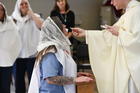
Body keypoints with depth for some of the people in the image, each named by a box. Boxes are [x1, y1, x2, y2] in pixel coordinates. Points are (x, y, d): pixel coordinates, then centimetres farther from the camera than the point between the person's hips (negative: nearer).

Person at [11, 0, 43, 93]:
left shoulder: (34, 17, 0)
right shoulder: (14, 18, 8)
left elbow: (41, 25, -21)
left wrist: (30, 13, -13)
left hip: (31, 53, -3)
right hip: (19, 53, 3)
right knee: (19, 78, 10)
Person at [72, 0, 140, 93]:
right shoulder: (129, 13, 16)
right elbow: (108, 35, 18)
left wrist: (119, 33, -11)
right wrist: (85, 33, 16)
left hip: (132, 65, -9)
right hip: (125, 63, 9)